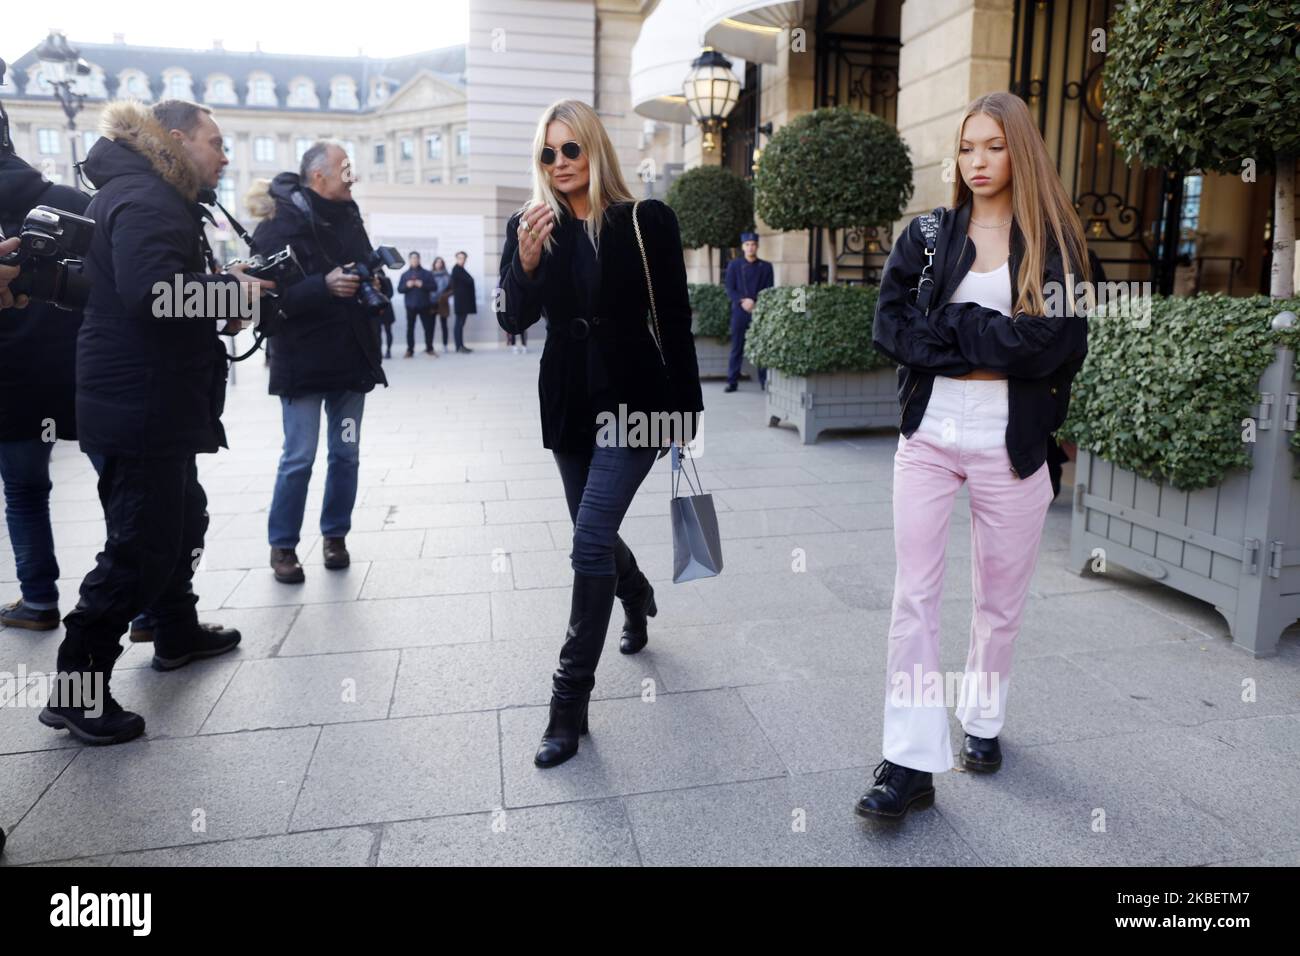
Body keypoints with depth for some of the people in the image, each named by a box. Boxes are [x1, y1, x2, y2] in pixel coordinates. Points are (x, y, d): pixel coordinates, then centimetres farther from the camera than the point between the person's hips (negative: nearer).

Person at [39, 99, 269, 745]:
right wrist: (231, 289, -19)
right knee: (139, 546, -6)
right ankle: (75, 690, 5)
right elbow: (153, 289, -31)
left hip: (157, 403, 11)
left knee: (181, 517, 23)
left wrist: (223, 283, 4)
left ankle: (176, 633, 40)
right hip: (140, 406, -11)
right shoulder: (144, 199, -16)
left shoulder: (158, 198, 17)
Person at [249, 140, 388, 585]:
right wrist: (324, 285, -29)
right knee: (298, 459, -2)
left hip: (351, 358, 6)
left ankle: (335, 535, 24)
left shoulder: (350, 218, 11)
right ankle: (283, 546, 12)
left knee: (346, 455, 10)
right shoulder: (282, 223, -9)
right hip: (303, 361, -6)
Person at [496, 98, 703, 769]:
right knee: (594, 537, 17)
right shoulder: (531, 225, 4)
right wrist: (526, 262, -19)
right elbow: (512, 321, -1)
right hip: (569, 405, 5)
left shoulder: (646, 221, -6)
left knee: (591, 541, -13)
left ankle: (570, 700, -3)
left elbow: (675, 319, -4)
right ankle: (637, 597, 52)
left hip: (635, 401, -4)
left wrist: (687, 407, -4)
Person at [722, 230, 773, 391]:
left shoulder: (766, 266, 7)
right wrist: (743, 301, -14)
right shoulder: (733, 265, 8)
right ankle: (732, 382, 6)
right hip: (739, 312, 0)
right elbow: (730, 290, 2)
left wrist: (754, 301, -12)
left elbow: (769, 291, 3)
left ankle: (765, 381, 4)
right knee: (737, 348, 1)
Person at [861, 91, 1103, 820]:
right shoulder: (928, 234, 7)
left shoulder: (1058, 242, 2)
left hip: (1011, 445, -1)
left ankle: (983, 720, 35)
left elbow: (1051, 344, -12)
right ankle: (913, 761, 3)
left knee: (1001, 598, 11)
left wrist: (949, 324, -10)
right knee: (915, 594, -4)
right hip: (928, 437, 1)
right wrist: (989, 345, -13)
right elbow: (890, 327, -5)